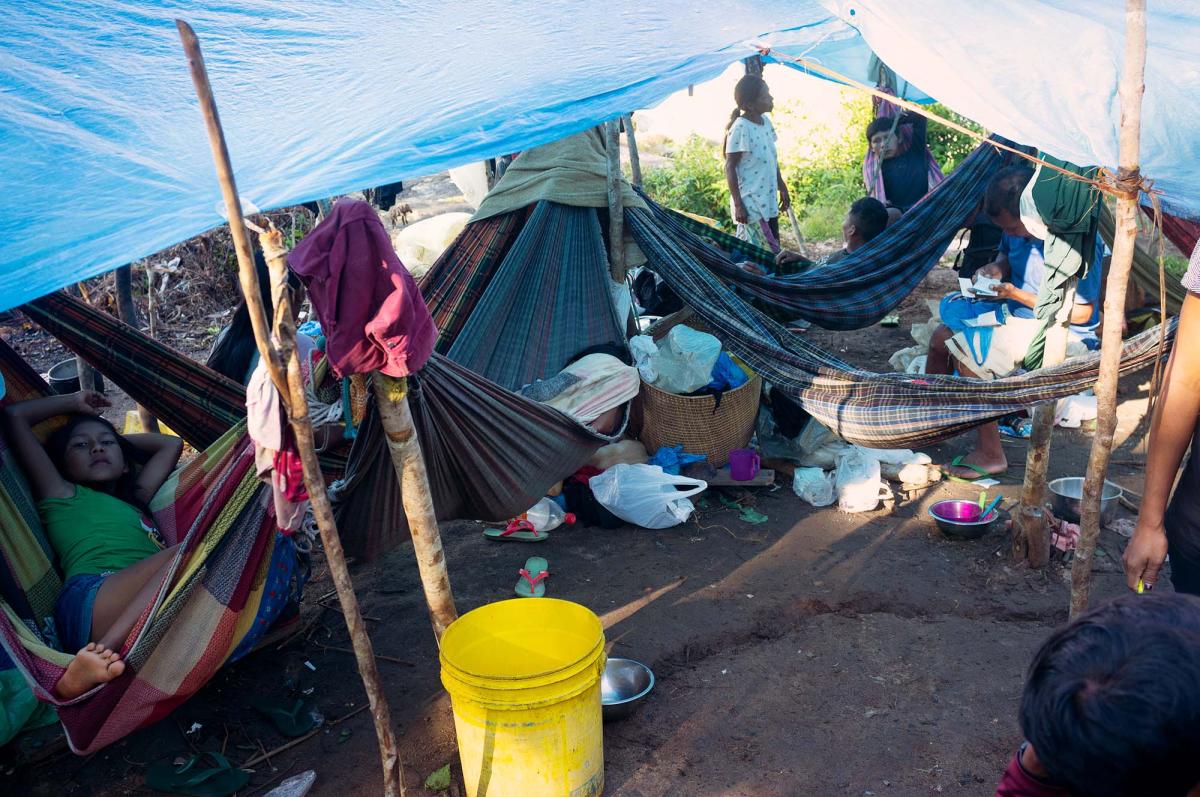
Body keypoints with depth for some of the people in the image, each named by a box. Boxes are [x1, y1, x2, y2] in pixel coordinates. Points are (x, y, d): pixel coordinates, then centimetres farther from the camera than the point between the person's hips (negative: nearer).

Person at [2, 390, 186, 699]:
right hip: (89, 596, -4)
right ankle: (95, 662, -37)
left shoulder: (135, 502, 38)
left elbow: (171, 444, 50)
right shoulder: (63, 495, 26)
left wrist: (121, 438, 52)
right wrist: (73, 402, 39)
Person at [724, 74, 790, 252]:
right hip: (751, 204, -8)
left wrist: (782, 188, 21)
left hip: (768, 202, 8)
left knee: (772, 250, 12)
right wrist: (738, 205, -18)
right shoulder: (740, 128, -16)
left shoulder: (766, 121, 8)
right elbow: (730, 167, -15)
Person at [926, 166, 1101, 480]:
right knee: (941, 337, 0)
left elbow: (1081, 313, -22)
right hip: (1016, 312, 9)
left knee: (966, 353, -25)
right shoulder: (1020, 226, -4)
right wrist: (995, 269, -5)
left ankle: (990, 454, -13)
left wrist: (1017, 294, -25)